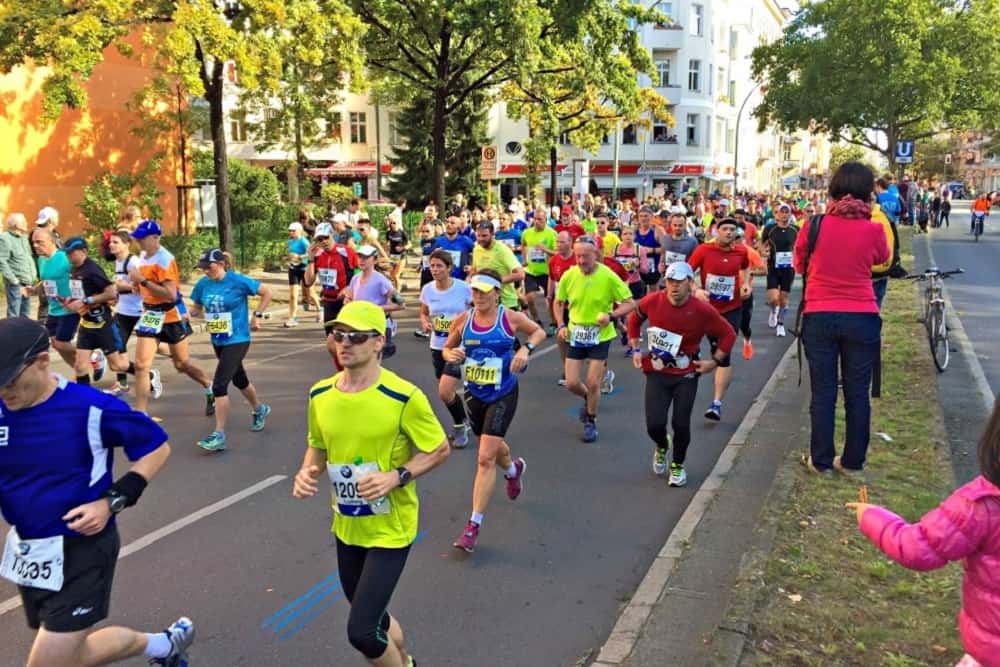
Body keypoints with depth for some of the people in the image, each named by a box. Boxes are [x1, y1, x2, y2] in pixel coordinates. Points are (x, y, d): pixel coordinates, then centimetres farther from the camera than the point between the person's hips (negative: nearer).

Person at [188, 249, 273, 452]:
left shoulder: (238, 281, -16)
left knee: (219, 385, -14)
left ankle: (219, 435, -7)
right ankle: (259, 409, 49)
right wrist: (187, 312, -13)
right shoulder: (203, 284, -3)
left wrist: (257, 316, -9)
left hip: (237, 340, -6)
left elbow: (266, 293, -6)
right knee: (238, 379, 23)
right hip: (218, 341, 6)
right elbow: (197, 308, 8)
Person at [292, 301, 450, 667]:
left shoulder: (404, 397, -21)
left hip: (390, 530, -6)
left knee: (362, 632, -9)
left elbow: (439, 449, -11)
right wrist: (307, 472, -10)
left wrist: (396, 477, -25)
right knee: (371, 618, 23)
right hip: (346, 527, 6)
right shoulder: (320, 395, -5)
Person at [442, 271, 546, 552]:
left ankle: (474, 525, -5)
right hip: (474, 394, 4)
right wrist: (451, 355, -16)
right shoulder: (463, 320, -6)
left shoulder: (511, 318, -12)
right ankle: (514, 469, 63)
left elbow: (539, 331, 5)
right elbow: (447, 348, 8)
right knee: (493, 447, 26)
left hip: (503, 395, -4)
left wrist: (526, 349, -14)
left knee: (486, 458, -12)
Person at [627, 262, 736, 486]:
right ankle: (661, 446, 32)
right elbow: (634, 319, 12)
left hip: (686, 375, -1)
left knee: (681, 424, -2)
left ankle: (677, 466, 26)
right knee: (655, 424, -6)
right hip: (657, 373, 1)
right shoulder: (652, 302, -10)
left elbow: (728, 335, 0)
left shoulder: (702, 311, -14)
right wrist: (635, 349, 8)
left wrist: (714, 361, -6)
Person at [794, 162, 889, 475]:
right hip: (862, 318, 0)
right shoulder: (873, 230, -7)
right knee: (857, 394, 11)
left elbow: (799, 265, 10)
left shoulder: (814, 226, -7)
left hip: (820, 317, 0)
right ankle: (853, 461, 21)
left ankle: (821, 461, 16)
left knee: (823, 393, 8)